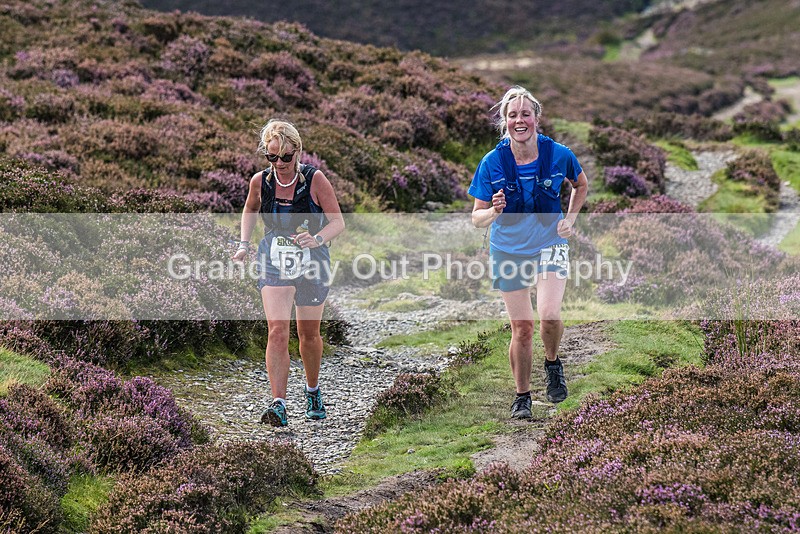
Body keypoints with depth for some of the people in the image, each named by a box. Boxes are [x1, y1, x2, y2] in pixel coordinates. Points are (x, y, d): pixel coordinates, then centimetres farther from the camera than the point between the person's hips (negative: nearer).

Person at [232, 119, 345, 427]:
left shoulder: (314, 180, -14)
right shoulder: (260, 181, -6)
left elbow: (338, 222, -10)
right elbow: (250, 211, 16)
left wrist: (317, 239, -29)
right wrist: (244, 244, 3)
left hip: (312, 264, 0)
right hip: (274, 263, 0)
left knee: (309, 334, 13)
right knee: (277, 330, -18)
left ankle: (313, 391, 39)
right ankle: (279, 404, -20)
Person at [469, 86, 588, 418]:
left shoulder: (559, 155, -10)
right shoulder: (492, 162, -12)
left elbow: (581, 185, 13)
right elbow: (477, 218, -7)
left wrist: (570, 219, 1)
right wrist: (494, 211, -29)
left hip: (550, 245, 0)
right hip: (508, 250, 1)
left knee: (549, 315, -21)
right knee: (522, 327, 2)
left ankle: (552, 364, 12)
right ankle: (522, 396, 21)